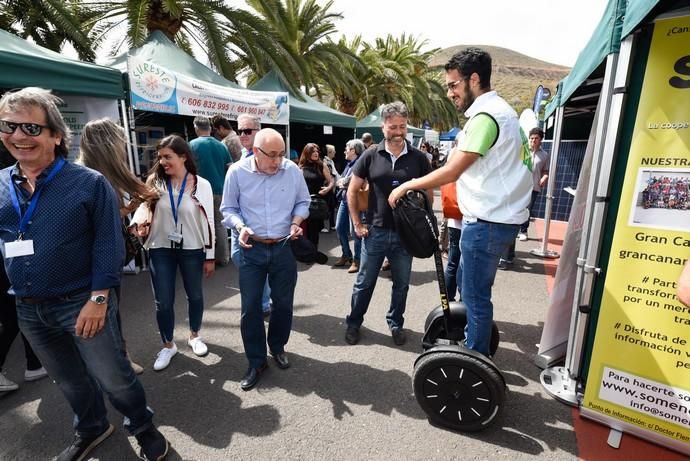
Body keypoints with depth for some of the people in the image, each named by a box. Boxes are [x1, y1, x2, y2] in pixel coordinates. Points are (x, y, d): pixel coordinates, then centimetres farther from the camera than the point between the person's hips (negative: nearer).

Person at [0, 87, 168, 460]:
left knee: (113, 378, 5)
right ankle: (91, 429, 46)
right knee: (70, 381, 23)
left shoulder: (89, 183, -11)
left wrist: (98, 298, -17)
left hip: (81, 302, -5)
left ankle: (144, 428, 31)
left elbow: (109, 245, -13)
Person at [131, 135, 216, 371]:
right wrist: (138, 223, -23)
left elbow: (208, 221, -5)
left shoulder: (201, 185, -7)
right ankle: (168, 345, 28)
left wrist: (210, 256, -4)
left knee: (195, 295, 15)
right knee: (163, 301, 7)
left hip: (192, 250, -1)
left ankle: (194, 336, 39)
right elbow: (143, 206, 3)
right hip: (161, 250, 1)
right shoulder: (155, 182, -2)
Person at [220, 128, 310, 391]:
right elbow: (229, 208, -1)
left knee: (283, 303, 13)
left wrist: (296, 222, -11)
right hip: (252, 250, -1)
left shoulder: (292, 171, -6)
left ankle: (278, 347, 39)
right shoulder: (237, 172, -10)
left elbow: (302, 202, 8)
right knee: (250, 308, 3)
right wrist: (240, 227, -20)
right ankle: (256, 362, 24)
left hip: (284, 248, 2)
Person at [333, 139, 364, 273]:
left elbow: (352, 180, -22)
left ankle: (357, 260, 11)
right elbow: (339, 181, 17)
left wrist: (342, 182, -3)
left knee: (354, 231, -2)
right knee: (340, 228, 13)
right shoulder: (349, 164, 17)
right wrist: (342, 183, -5)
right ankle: (346, 255, 29)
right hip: (344, 199, 9)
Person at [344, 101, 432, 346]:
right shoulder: (371, 155, -3)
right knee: (364, 282, 11)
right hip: (375, 231, -1)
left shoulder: (418, 157, -1)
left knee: (401, 284, 14)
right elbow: (352, 191, 3)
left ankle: (396, 324, 34)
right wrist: (357, 224, -1)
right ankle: (353, 323, 29)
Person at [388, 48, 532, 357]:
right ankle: (472, 343, 39)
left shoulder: (486, 116, -18)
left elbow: (451, 172, -21)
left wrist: (407, 186, -9)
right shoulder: (498, 110, 16)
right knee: (470, 284, 22)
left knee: (475, 295, 2)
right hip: (493, 216, 10)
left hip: (488, 222, -10)